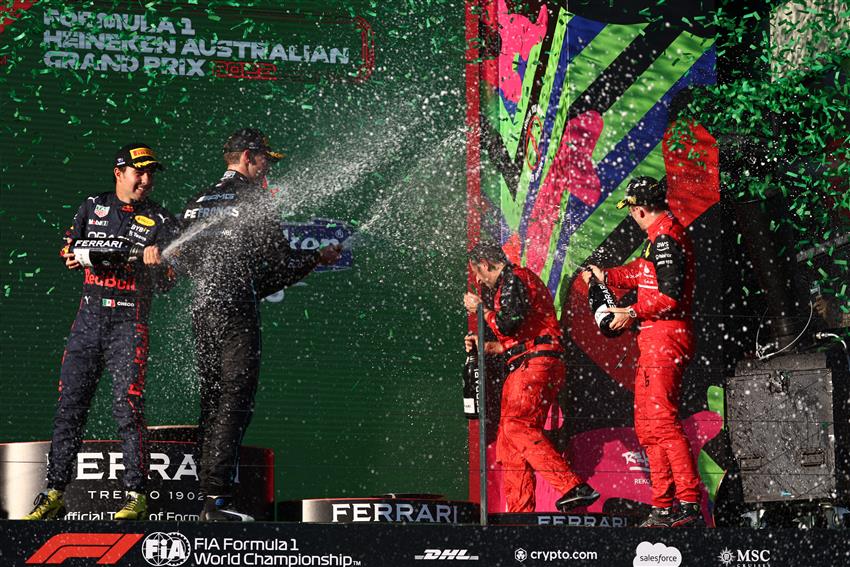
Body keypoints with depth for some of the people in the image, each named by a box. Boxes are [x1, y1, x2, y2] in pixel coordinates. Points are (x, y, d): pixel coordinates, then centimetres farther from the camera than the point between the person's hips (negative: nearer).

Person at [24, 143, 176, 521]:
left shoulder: (160, 222, 5)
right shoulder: (92, 207, 13)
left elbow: (166, 283, 1)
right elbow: (69, 245, 19)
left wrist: (156, 263, -20)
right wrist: (71, 256, -4)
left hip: (130, 322, -3)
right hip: (89, 316, 3)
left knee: (127, 408, -11)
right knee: (69, 406, 1)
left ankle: (137, 496, -7)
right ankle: (54, 494, 5)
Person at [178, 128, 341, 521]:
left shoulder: (196, 203, 15)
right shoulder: (257, 200, -6)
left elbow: (185, 260, 17)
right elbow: (281, 264, -8)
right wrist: (317, 258, 9)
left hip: (202, 310, 7)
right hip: (238, 310, -7)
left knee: (211, 402, 12)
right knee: (234, 404, -8)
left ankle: (208, 495, 11)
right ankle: (217, 499, -15)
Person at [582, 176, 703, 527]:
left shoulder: (665, 239, -14)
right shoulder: (661, 237, 18)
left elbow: (671, 296, -22)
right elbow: (642, 271, 35)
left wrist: (633, 313, -16)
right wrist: (606, 276, 41)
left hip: (665, 337, -11)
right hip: (655, 340, 11)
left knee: (661, 420, -18)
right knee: (647, 425, 13)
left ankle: (690, 503, -23)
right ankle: (663, 507, 15)